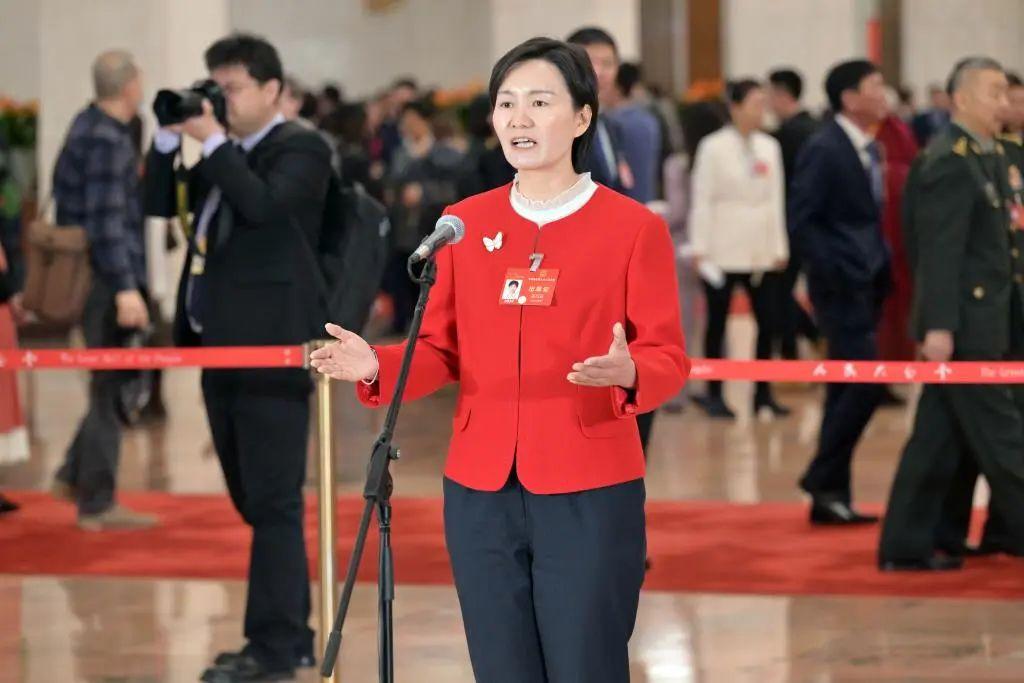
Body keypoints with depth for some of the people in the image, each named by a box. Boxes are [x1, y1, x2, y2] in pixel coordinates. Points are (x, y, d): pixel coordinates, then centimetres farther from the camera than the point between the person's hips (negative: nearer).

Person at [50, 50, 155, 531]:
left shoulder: (86, 127, 13)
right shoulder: (107, 141, -16)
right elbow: (106, 220, -21)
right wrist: (125, 288, -25)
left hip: (86, 275, 9)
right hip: (109, 277, -9)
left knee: (111, 384, 17)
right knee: (110, 387, -3)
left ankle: (74, 475, 20)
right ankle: (96, 503, 2)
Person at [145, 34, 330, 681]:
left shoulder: (301, 148, -5)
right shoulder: (224, 156, 19)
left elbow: (262, 204, -22)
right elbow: (161, 203, 17)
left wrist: (213, 139, -16)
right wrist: (171, 136, 5)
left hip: (271, 349, -9)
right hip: (222, 346, 9)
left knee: (273, 501, -7)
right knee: (254, 501, 13)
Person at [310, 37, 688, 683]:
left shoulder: (634, 227, -2)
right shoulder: (464, 223, 9)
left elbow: (668, 357, -4)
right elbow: (442, 352, 10)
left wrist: (627, 374, -26)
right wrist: (378, 367, -9)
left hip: (589, 494, -4)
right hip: (480, 491, 4)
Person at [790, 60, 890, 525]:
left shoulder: (870, 149, 13)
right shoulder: (824, 149, -13)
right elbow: (799, 221, -16)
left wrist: (882, 266, 8)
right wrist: (835, 272, -20)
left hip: (868, 283, 8)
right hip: (843, 286, -8)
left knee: (846, 390, 10)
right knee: (865, 384, -13)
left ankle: (830, 498, 14)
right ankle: (823, 480, -1)